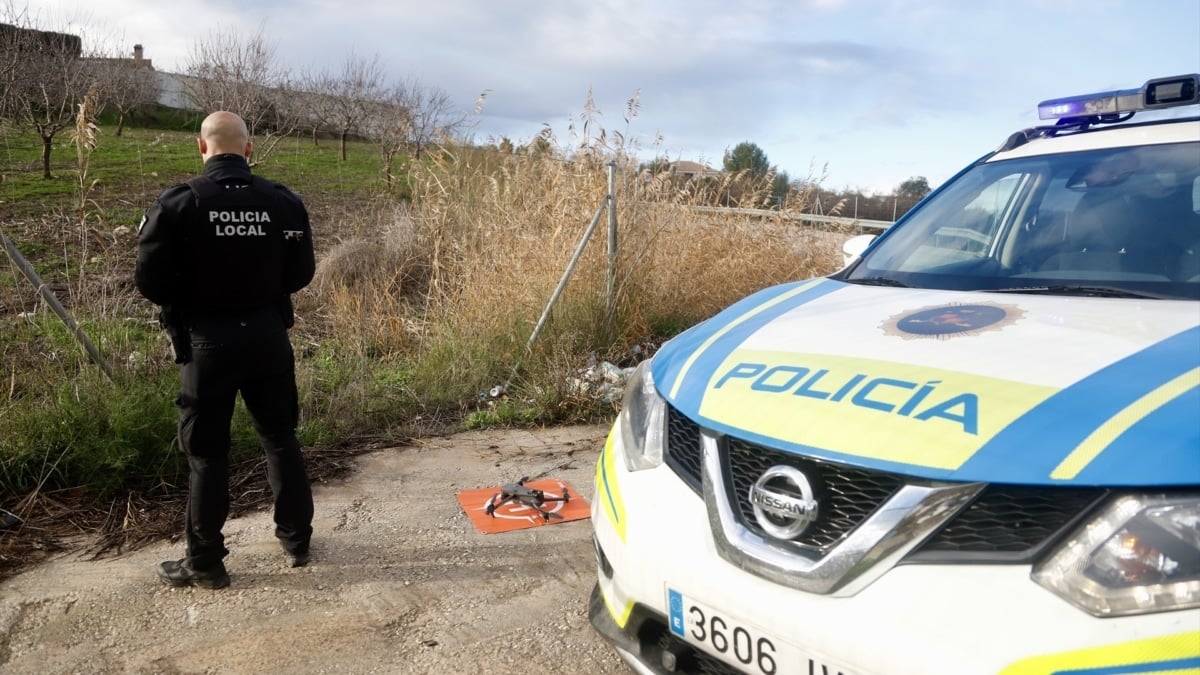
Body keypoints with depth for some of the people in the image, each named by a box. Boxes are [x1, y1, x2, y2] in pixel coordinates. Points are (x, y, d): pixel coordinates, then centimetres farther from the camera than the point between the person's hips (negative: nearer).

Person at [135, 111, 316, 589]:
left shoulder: (177, 204, -12)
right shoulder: (284, 201, -5)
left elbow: (150, 283, -10)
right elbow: (300, 274, 2)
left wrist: (190, 301, 9)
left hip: (209, 342, -2)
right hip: (268, 336, 3)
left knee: (207, 453, 9)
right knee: (281, 439, 17)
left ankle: (205, 563, 20)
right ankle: (297, 540, 28)